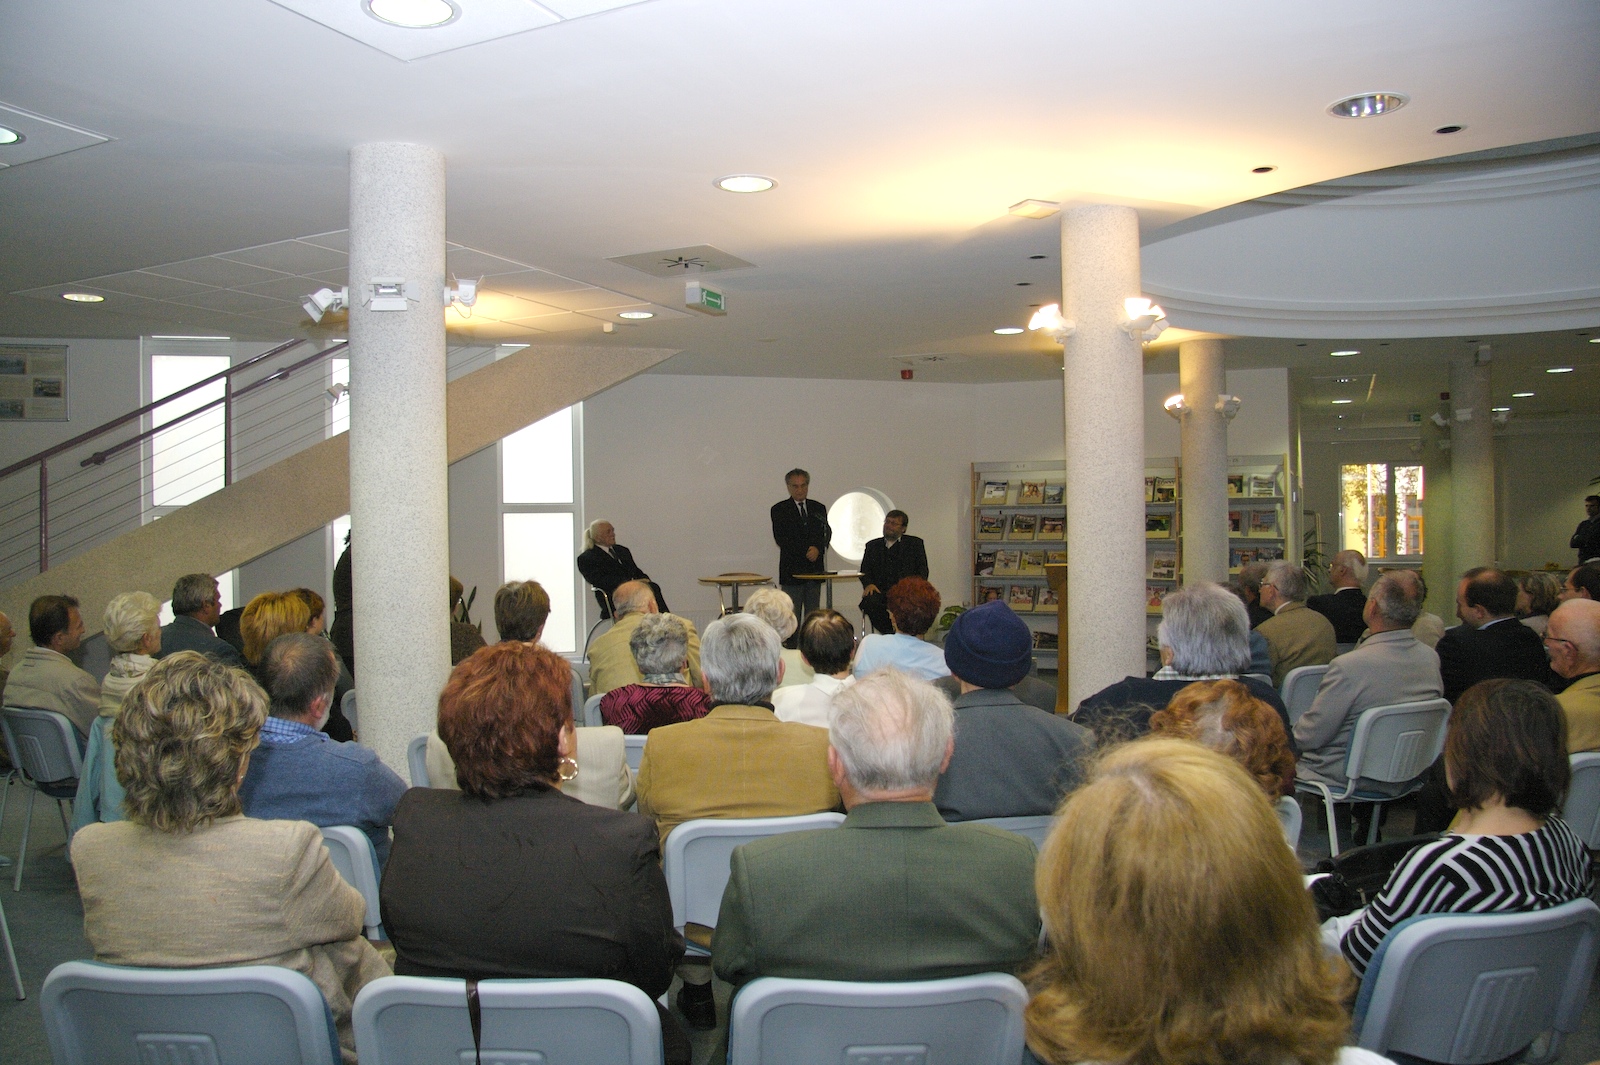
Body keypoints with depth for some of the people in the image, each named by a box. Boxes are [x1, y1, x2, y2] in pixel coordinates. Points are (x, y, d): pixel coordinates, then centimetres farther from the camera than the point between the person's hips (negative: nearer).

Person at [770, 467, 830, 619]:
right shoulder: (779, 509, 2)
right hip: (792, 570, -4)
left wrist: (818, 549, -14)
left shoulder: (818, 508, 14)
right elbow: (780, 539, -6)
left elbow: (826, 533, 7)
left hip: (815, 571, 4)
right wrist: (806, 551, -13)